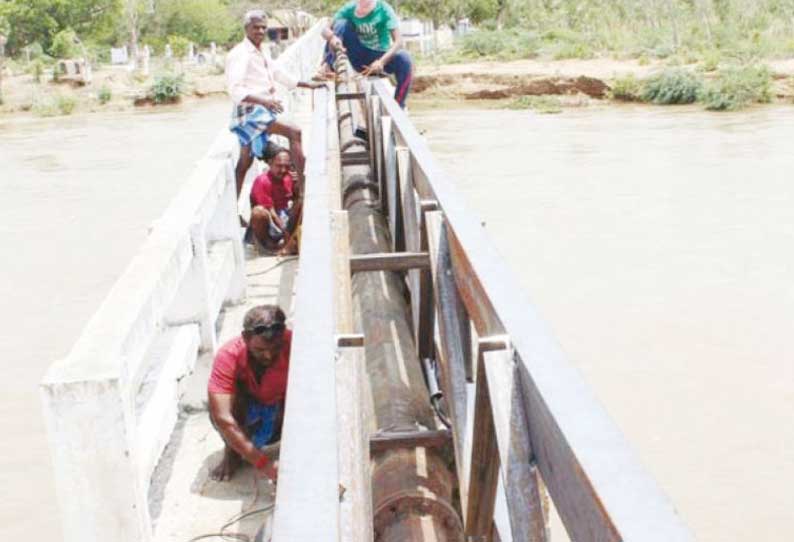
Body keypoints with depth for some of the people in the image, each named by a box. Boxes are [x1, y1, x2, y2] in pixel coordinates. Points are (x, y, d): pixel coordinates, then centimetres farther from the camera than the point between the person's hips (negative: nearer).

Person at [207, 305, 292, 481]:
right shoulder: (228, 356, -32)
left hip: (279, 412, 1)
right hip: (245, 414, -1)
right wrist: (262, 463, -47)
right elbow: (222, 419, -40)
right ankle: (232, 453, -6)